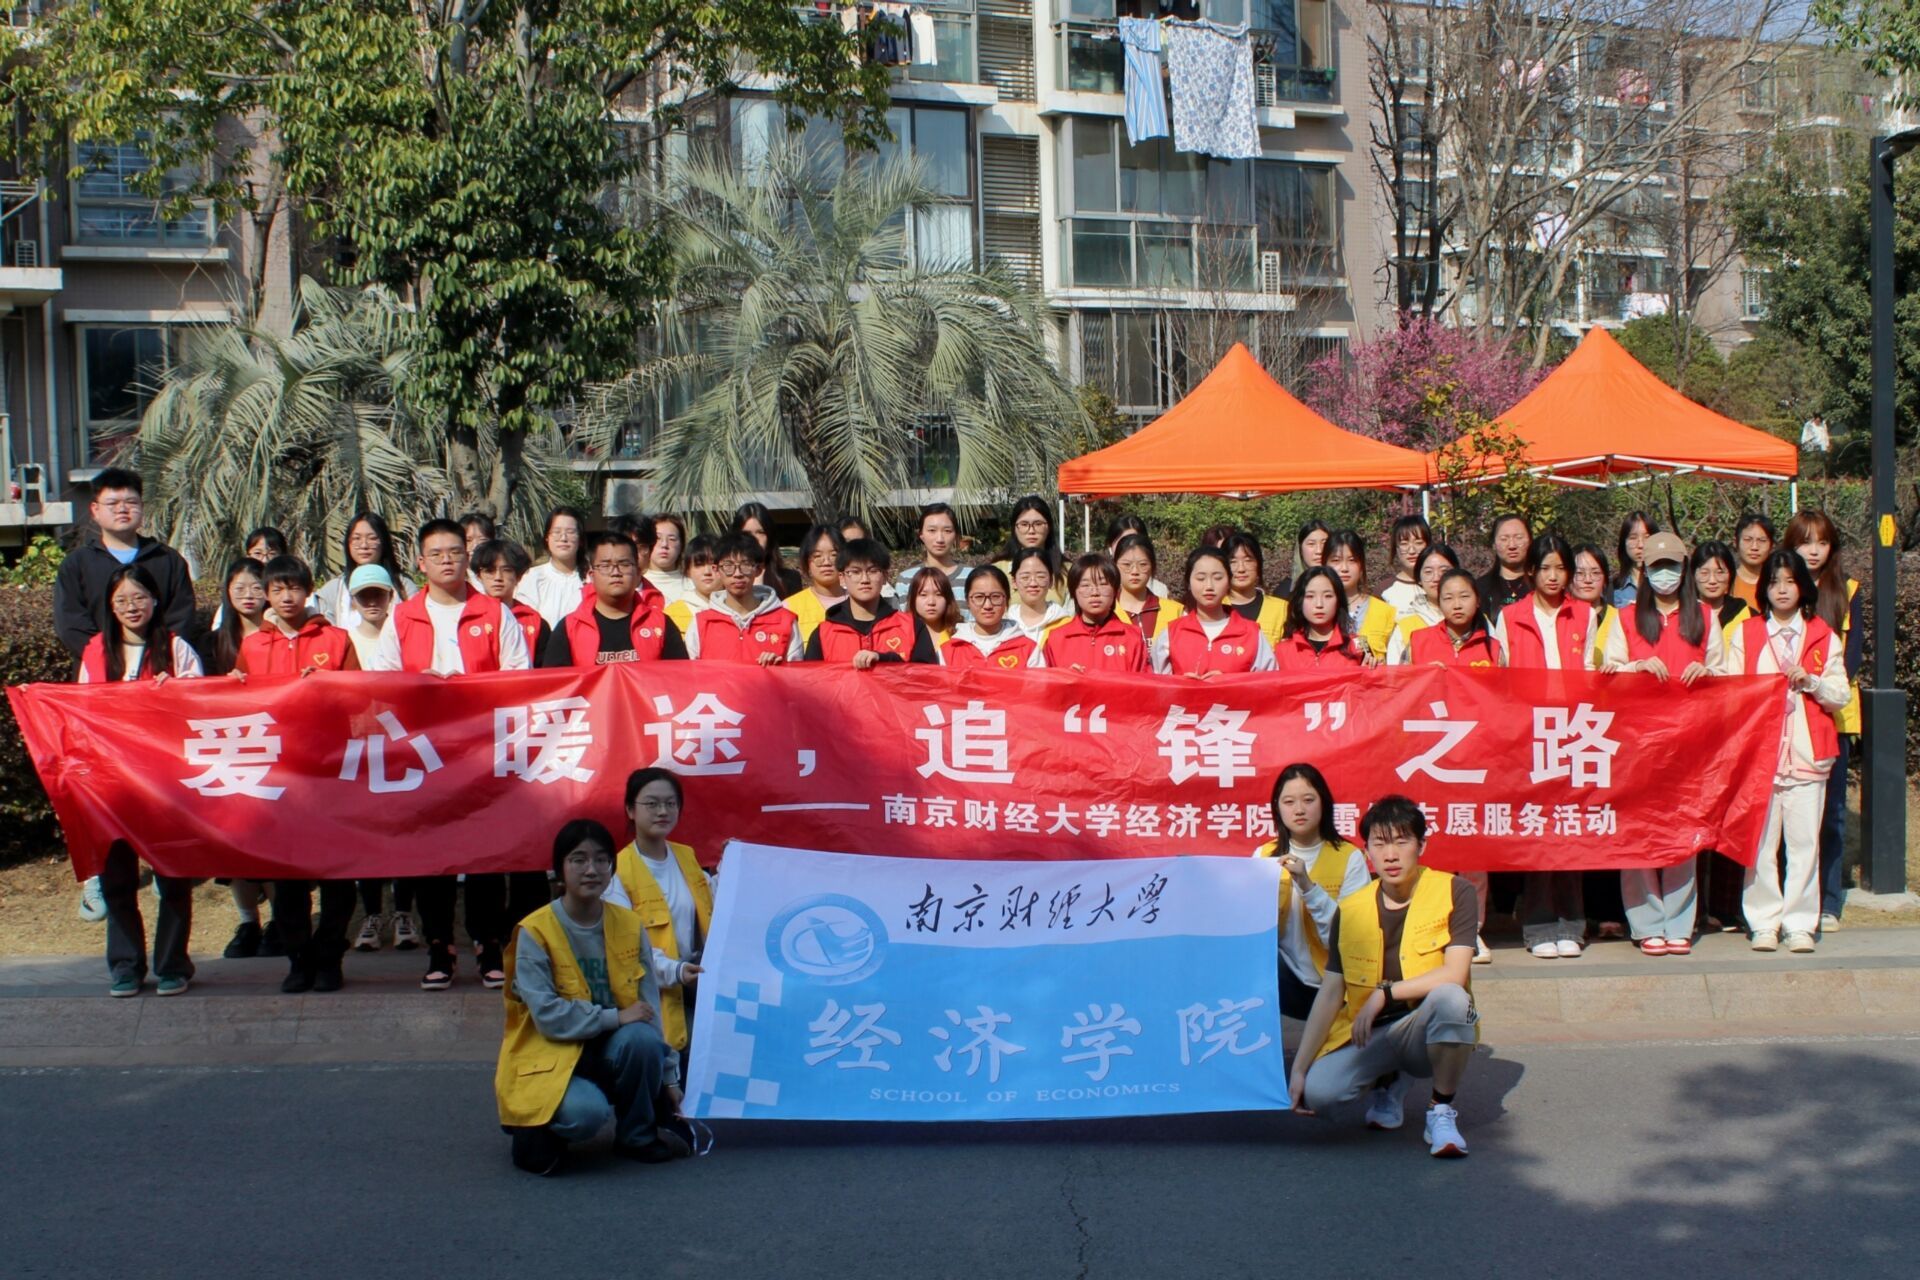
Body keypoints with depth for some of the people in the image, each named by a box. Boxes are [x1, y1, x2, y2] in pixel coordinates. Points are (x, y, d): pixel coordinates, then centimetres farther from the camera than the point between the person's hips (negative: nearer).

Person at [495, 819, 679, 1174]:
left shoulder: (629, 926, -1)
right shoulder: (535, 932, -13)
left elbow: (649, 1010, 0)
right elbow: (548, 1015, -20)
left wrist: (668, 1077, -3)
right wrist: (615, 1017, -23)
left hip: (611, 1051, 4)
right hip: (552, 1054, -4)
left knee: (642, 1038, -30)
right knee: (586, 1112, -35)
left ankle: (637, 1136, -4)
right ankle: (535, 1131, 2)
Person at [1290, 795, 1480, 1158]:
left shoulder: (1454, 893, -8)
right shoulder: (1350, 910, 2)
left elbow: (1455, 974, -18)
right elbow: (1330, 994, 1)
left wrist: (1384, 993, -21)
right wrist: (1298, 1068, -7)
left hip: (1427, 1032, -3)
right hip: (1369, 1036, 3)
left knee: (1451, 998, -37)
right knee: (1317, 1092, -25)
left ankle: (1442, 1111, -13)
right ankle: (1388, 1082, 12)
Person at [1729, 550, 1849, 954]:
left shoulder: (1824, 637, 12)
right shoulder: (1745, 633, 11)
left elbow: (1840, 696, 8)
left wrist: (1810, 681, -8)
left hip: (1807, 751, 0)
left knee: (1804, 841, -2)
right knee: (1760, 842, -3)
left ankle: (1800, 924, 5)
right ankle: (1764, 923, 5)